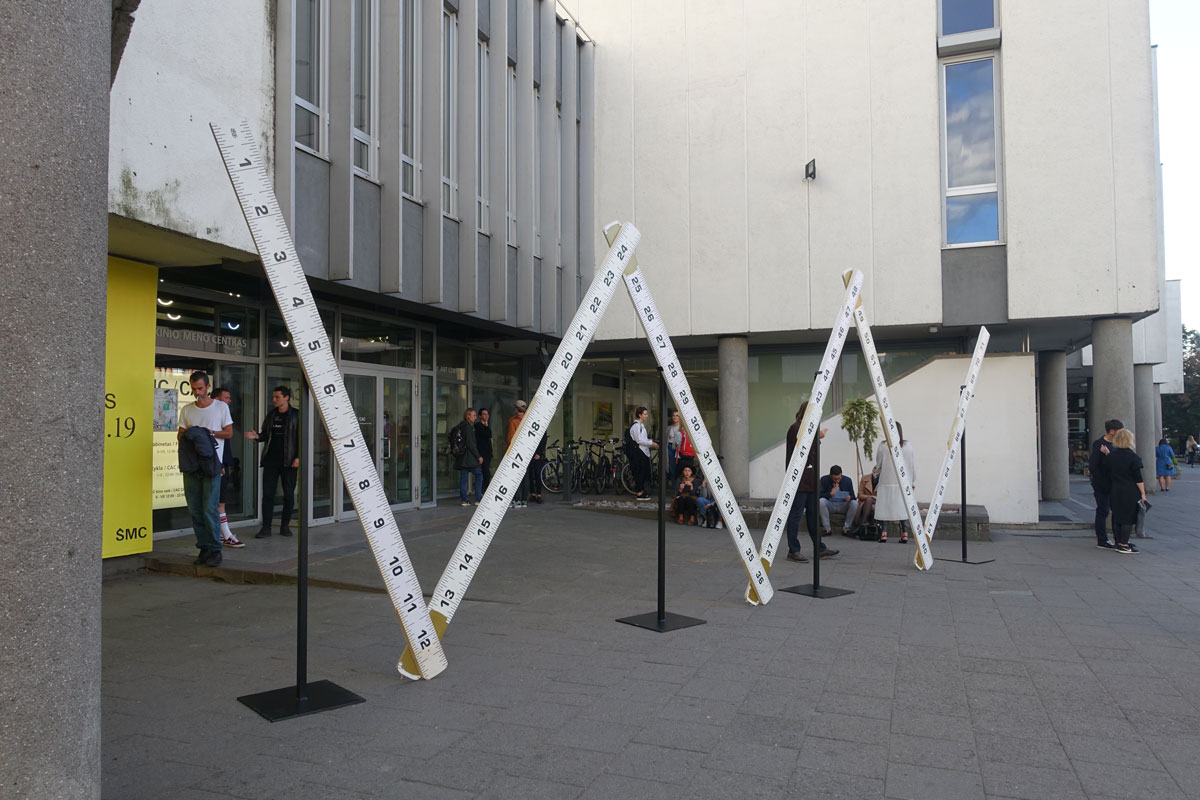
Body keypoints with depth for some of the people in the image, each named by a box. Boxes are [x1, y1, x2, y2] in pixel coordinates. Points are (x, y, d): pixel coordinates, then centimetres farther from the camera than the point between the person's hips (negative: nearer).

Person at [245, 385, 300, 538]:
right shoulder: (271, 415, 12)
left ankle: (285, 526, 14)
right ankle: (266, 527, 5)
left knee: (289, 494, 3)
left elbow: (300, 437, -5)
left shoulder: (296, 415, -2)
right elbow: (266, 435, 17)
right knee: (267, 494, 1)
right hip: (271, 459, 4)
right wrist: (257, 436, -5)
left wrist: (297, 457, -13)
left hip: (288, 461, -4)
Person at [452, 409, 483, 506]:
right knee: (479, 475, 2)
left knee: (463, 477, 8)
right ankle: (478, 498, 1)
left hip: (461, 457, 8)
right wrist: (478, 456, -13)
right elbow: (470, 444, -18)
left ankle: (464, 499, 8)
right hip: (469, 457, -8)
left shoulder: (459, 427, 12)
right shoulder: (468, 427, -14)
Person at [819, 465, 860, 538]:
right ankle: (827, 529, -23)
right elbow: (819, 495, -11)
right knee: (821, 501, -33)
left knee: (855, 503, -28)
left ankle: (846, 529, -16)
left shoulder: (847, 480, -1)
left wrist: (849, 497, -25)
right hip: (830, 504, -1)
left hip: (843, 506, 1)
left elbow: (853, 496, 0)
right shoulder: (824, 479, -6)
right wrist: (830, 494, -27)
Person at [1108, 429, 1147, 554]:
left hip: (1115, 491, 6)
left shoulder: (1111, 456, 3)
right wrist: (1143, 493, -6)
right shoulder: (1132, 456, -12)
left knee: (1117, 517, 11)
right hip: (1130, 492, -6)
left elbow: (1109, 475, 12)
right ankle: (1123, 545, -1)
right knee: (1128, 517, -1)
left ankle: (1119, 542, 19)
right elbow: (1138, 478, -10)